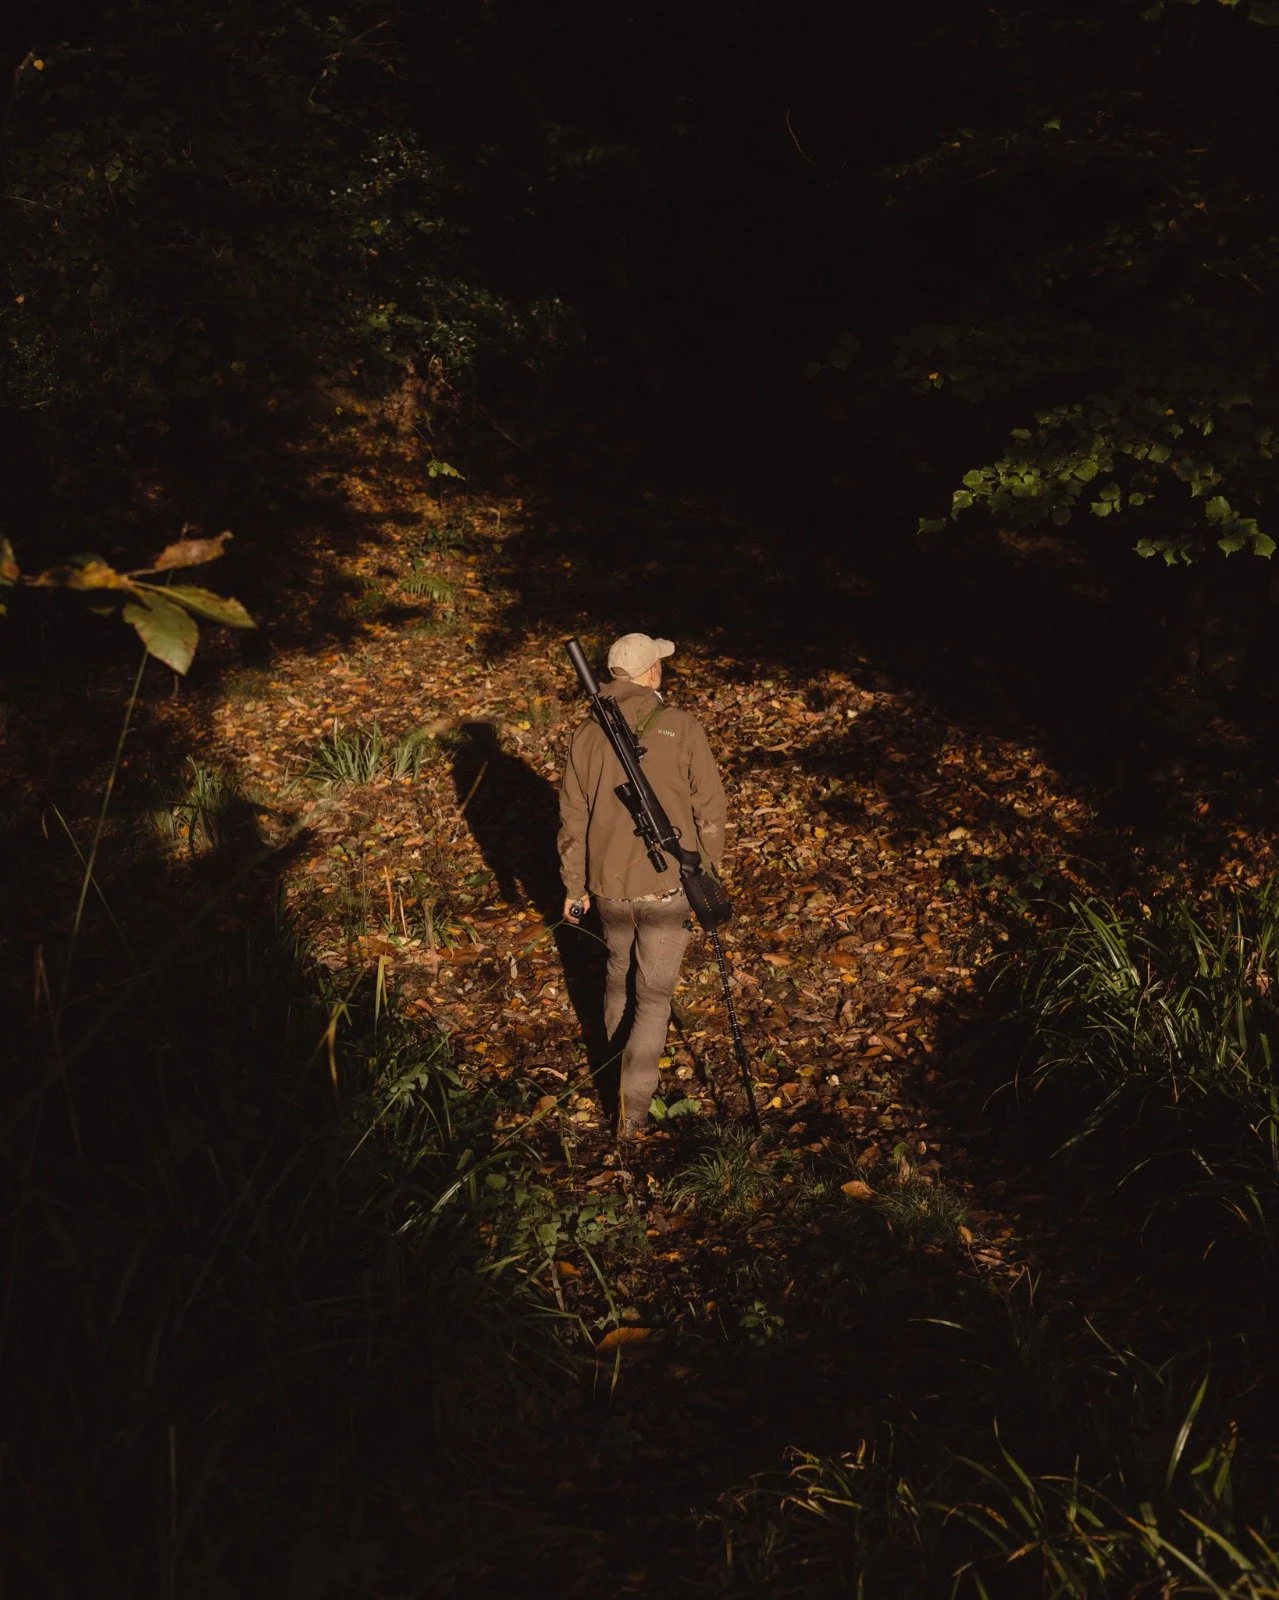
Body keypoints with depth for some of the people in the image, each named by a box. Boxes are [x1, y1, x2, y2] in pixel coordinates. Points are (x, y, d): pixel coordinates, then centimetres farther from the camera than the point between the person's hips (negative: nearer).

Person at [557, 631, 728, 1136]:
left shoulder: (586, 733, -1)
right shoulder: (681, 727, -10)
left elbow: (573, 819, 5)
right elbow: (709, 809, -6)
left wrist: (574, 886, 16)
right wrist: (708, 868, 9)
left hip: (608, 885, 3)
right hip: (667, 885, -3)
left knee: (619, 974, 25)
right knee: (654, 992, 6)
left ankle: (618, 1062, 42)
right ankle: (632, 1110, 5)